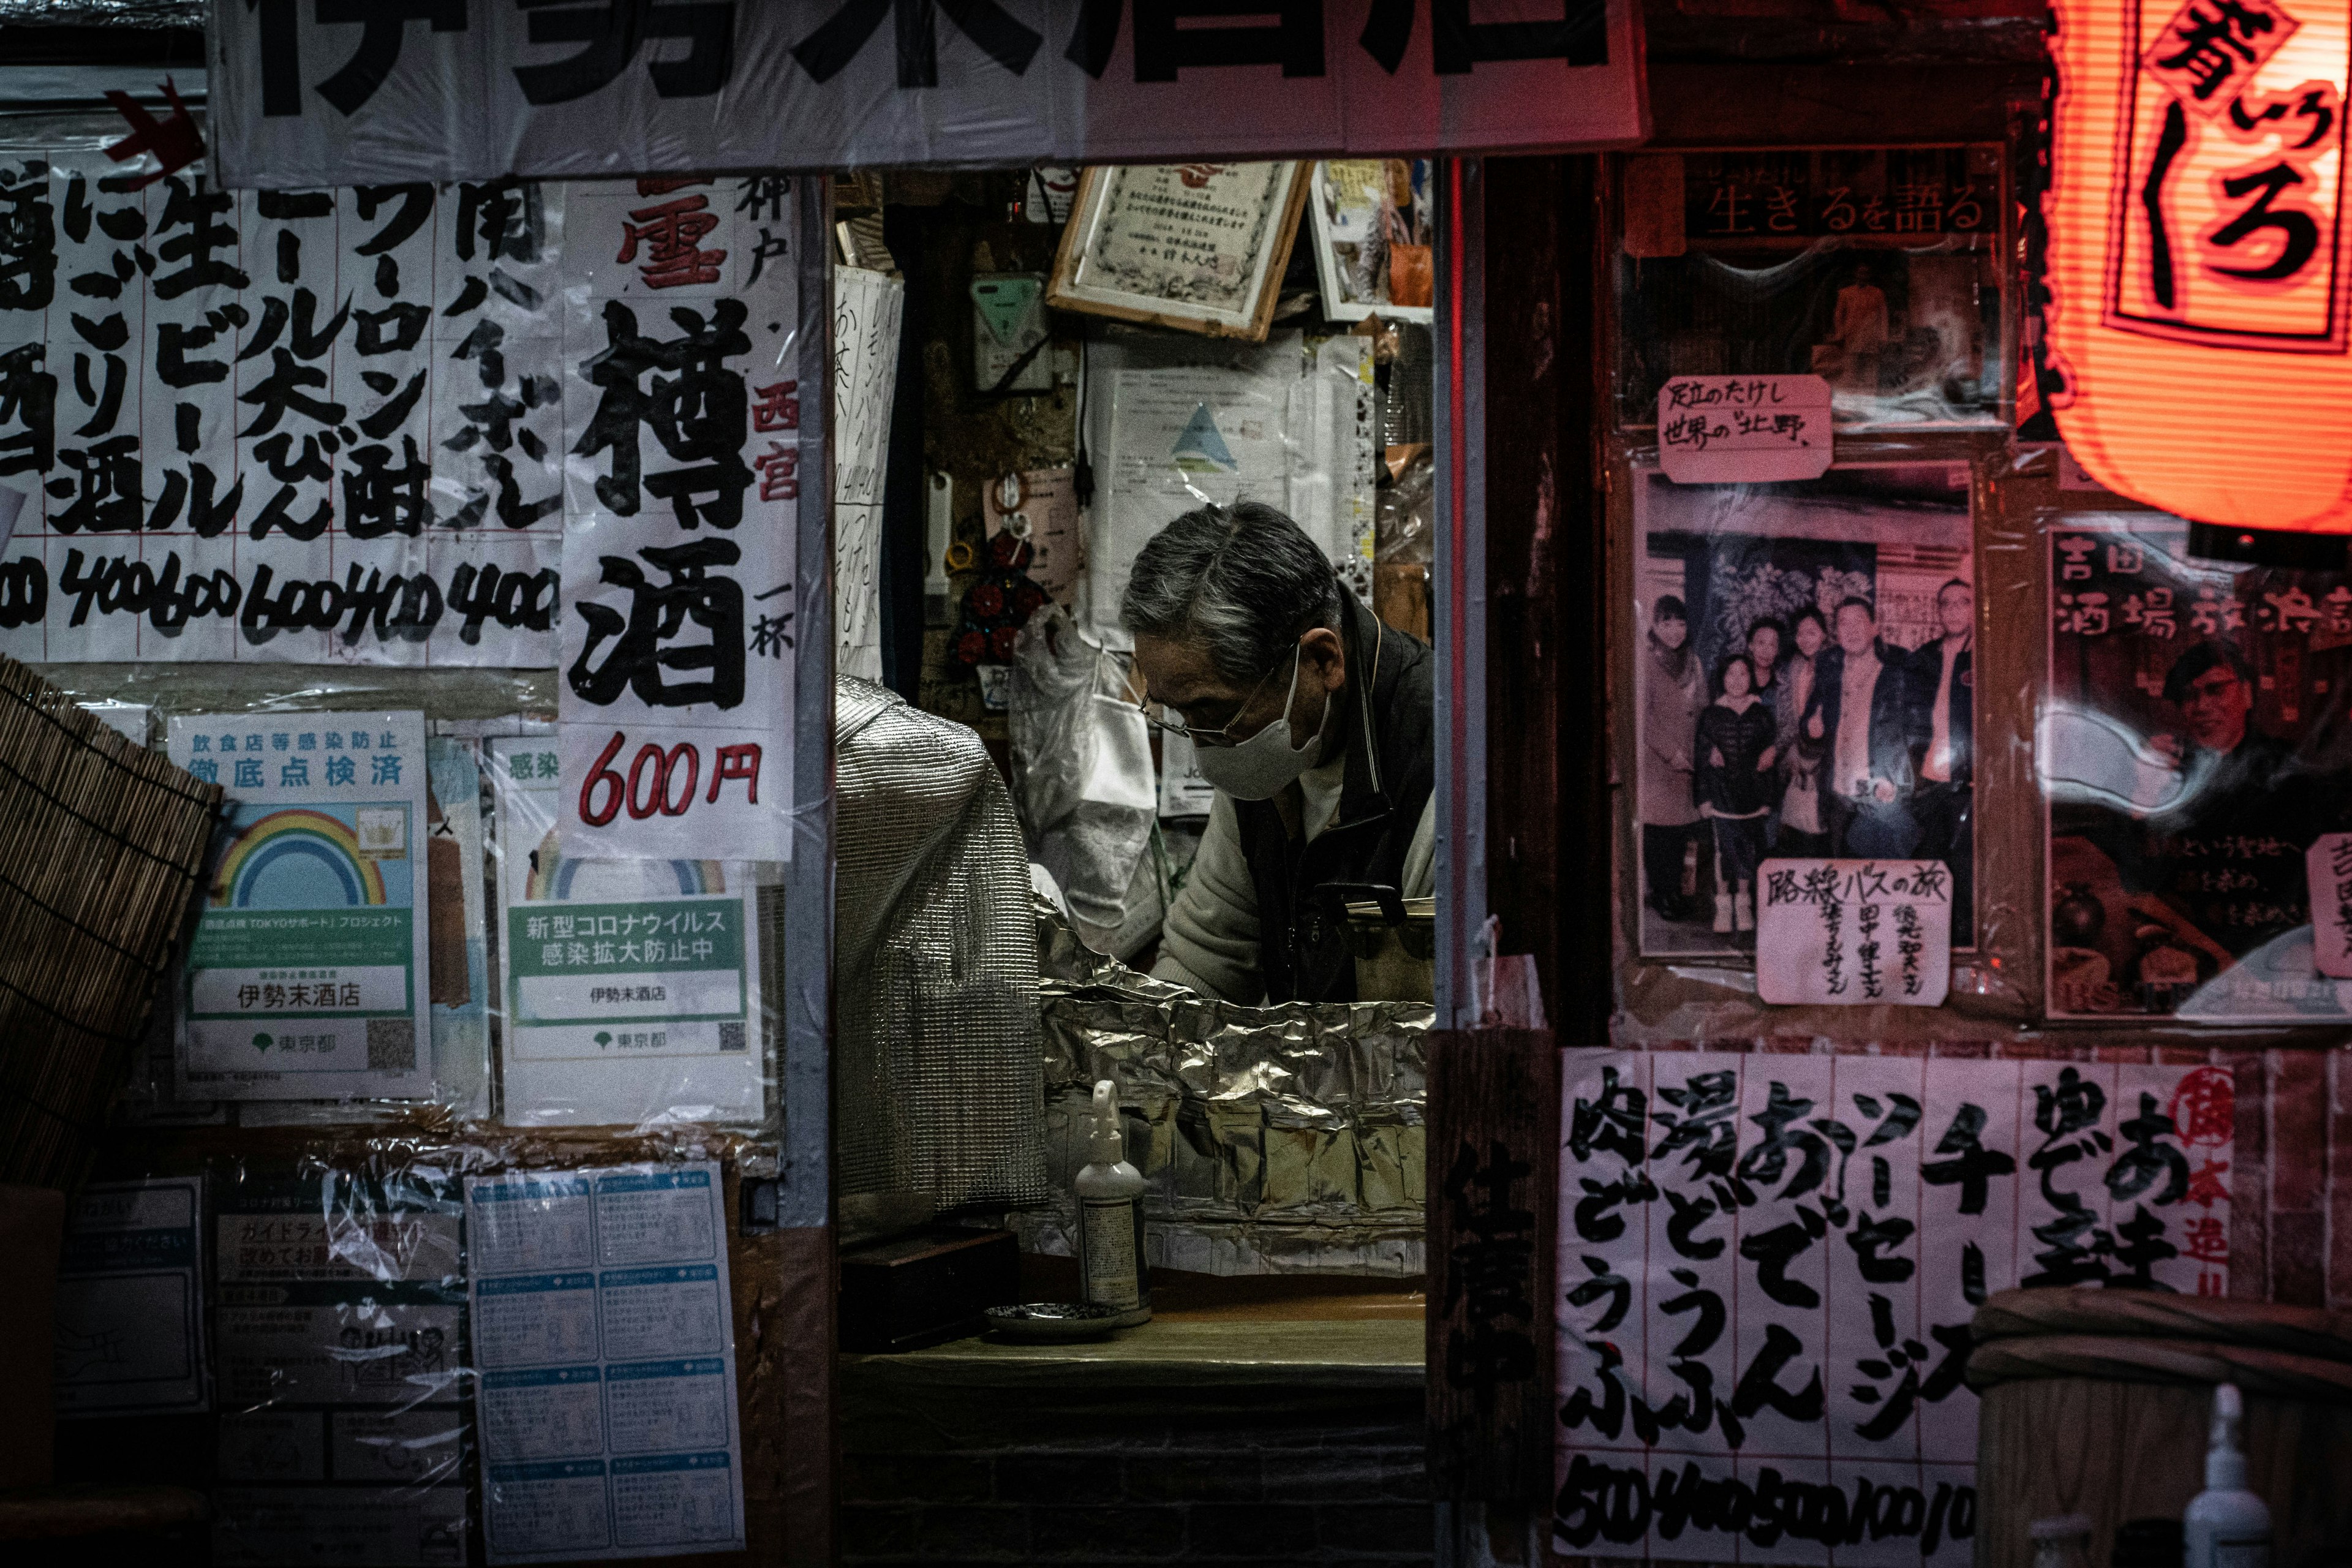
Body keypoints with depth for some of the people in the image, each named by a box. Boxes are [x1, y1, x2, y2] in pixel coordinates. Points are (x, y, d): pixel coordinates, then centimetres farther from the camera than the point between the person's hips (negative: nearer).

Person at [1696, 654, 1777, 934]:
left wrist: (1767, 799, 3)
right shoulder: (1711, 715, 1)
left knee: (1749, 848, 3)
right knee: (1725, 847, -2)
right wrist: (1704, 798, -1)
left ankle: (1744, 906, 14)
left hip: (1751, 793, 1)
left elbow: (1769, 759, 7)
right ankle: (1723, 908, 6)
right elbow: (1702, 759, 3)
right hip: (1722, 793, -1)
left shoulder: (1761, 714, 4)